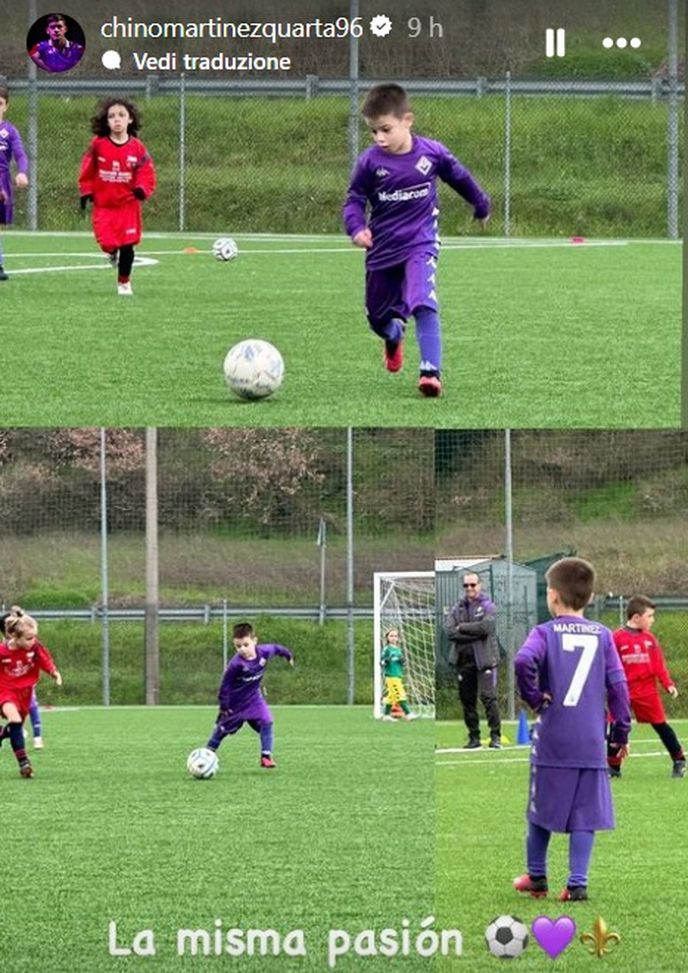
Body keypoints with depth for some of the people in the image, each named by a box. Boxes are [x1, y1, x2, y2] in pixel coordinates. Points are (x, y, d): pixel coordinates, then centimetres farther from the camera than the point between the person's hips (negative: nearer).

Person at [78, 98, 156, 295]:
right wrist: (86, 192, 3)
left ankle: (124, 281, 19)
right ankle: (113, 253, 28)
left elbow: (147, 172, -3)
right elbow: (87, 170, 4)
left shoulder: (137, 148, -5)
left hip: (128, 204, 0)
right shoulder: (98, 145, -5)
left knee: (127, 245, 0)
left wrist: (142, 189, -21)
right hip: (103, 204, 0)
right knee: (108, 243, -10)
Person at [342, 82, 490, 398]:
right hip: (382, 248, 2)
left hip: (420, 244, -2)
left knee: (424, 306, -25)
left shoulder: (432, 153, -8)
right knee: (378, 316, 16)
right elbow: (354, 199, -1)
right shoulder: (370, 161, -10)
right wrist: (356, 228, -22)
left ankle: (431, 372, -28)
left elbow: (460, 178, 10)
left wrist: (481, 206, 26)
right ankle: (394, 337, 53)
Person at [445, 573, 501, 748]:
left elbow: (486, 627, -15)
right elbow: (450, 632, -2)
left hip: (484, 659, -4)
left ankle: (495, 736, -10)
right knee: (467, 700, 6)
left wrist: (462, 627, -7)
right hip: (463, 660, 4)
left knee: (489, 697, -12)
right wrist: (474, 634, -11)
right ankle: (474, 737, 13)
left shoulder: (487, 607, 2)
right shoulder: (457, 609, 12)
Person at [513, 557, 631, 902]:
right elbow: (618, 684, 3)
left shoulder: (545, 633, -4)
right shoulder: (602, 636, 4)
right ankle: (577, 883, -2)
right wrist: (622, 732, 10)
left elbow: (523, 660, -24)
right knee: (585, 814, 4)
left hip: (551, 740, -1)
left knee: (541, 809, 13)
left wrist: (533, 696, -9)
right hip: (591, 742, 1)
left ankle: (536, 877, 24)